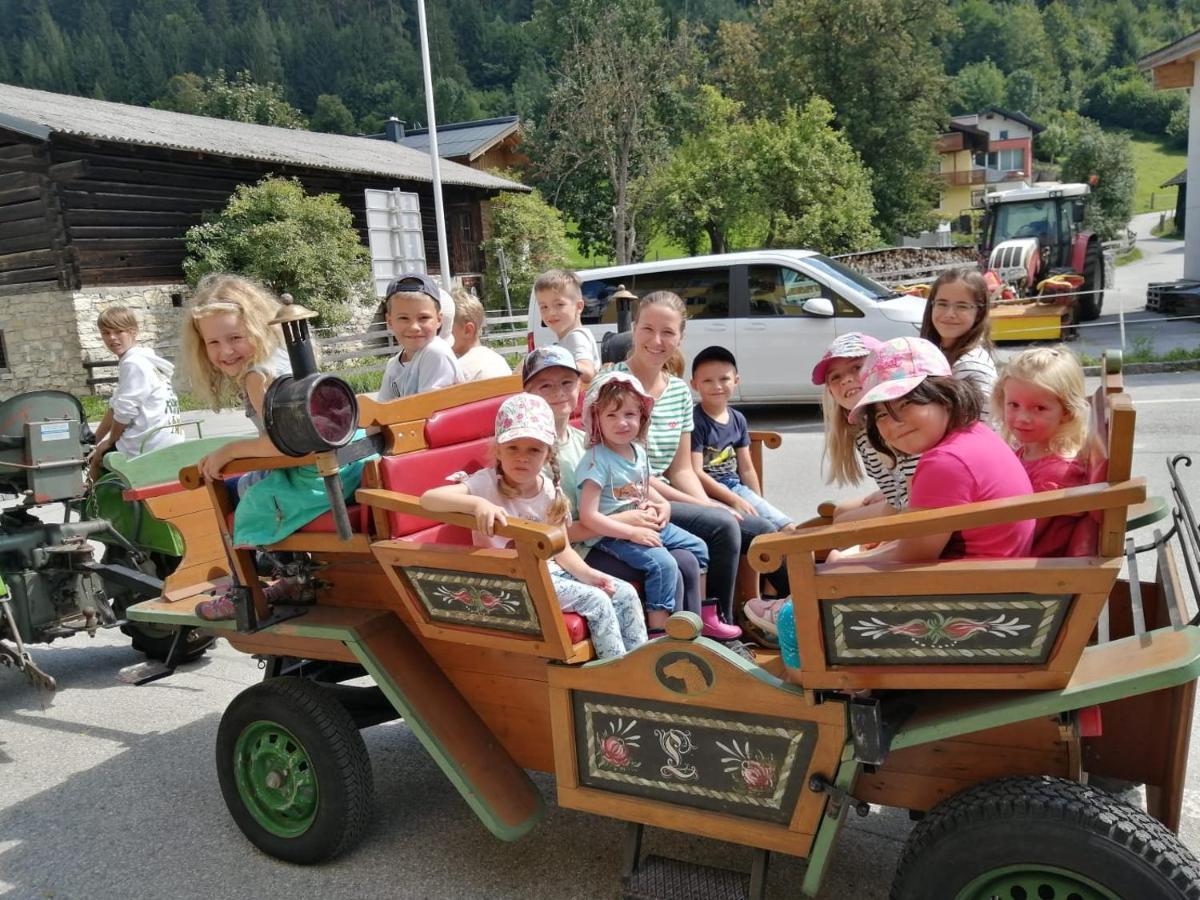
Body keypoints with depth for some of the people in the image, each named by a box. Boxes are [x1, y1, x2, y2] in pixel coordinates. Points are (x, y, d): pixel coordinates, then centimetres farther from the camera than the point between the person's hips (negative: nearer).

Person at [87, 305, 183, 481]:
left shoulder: (133, 364, -13)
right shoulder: (139, 361, 17)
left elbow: (125, 411, -16)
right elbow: (115, 407, 19)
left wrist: (109, 441, 0)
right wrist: (95, 440, 18)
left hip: (151, 445, -10)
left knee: (97, 461, 7)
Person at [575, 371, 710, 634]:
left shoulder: (638, 451, 5)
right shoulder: (597, 460, -21)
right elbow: (588, 516, -25)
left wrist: (663, 504, 5)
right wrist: (632, 533, -24)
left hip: (646, 525, 9)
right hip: (612, 535, -9)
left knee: (697, 548, 11)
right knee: (663, 563, -28)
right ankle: (659, 630, -14)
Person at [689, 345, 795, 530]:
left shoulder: (738, 419, 10)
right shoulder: (695, 421, -12)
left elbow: (746, 469, 15)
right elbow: (696, 473, -17)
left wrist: (758, 504, 10)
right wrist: (734, 500, -17)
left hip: (736, 487, 7)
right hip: (709, 493, -7)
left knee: (789, 527, -1)